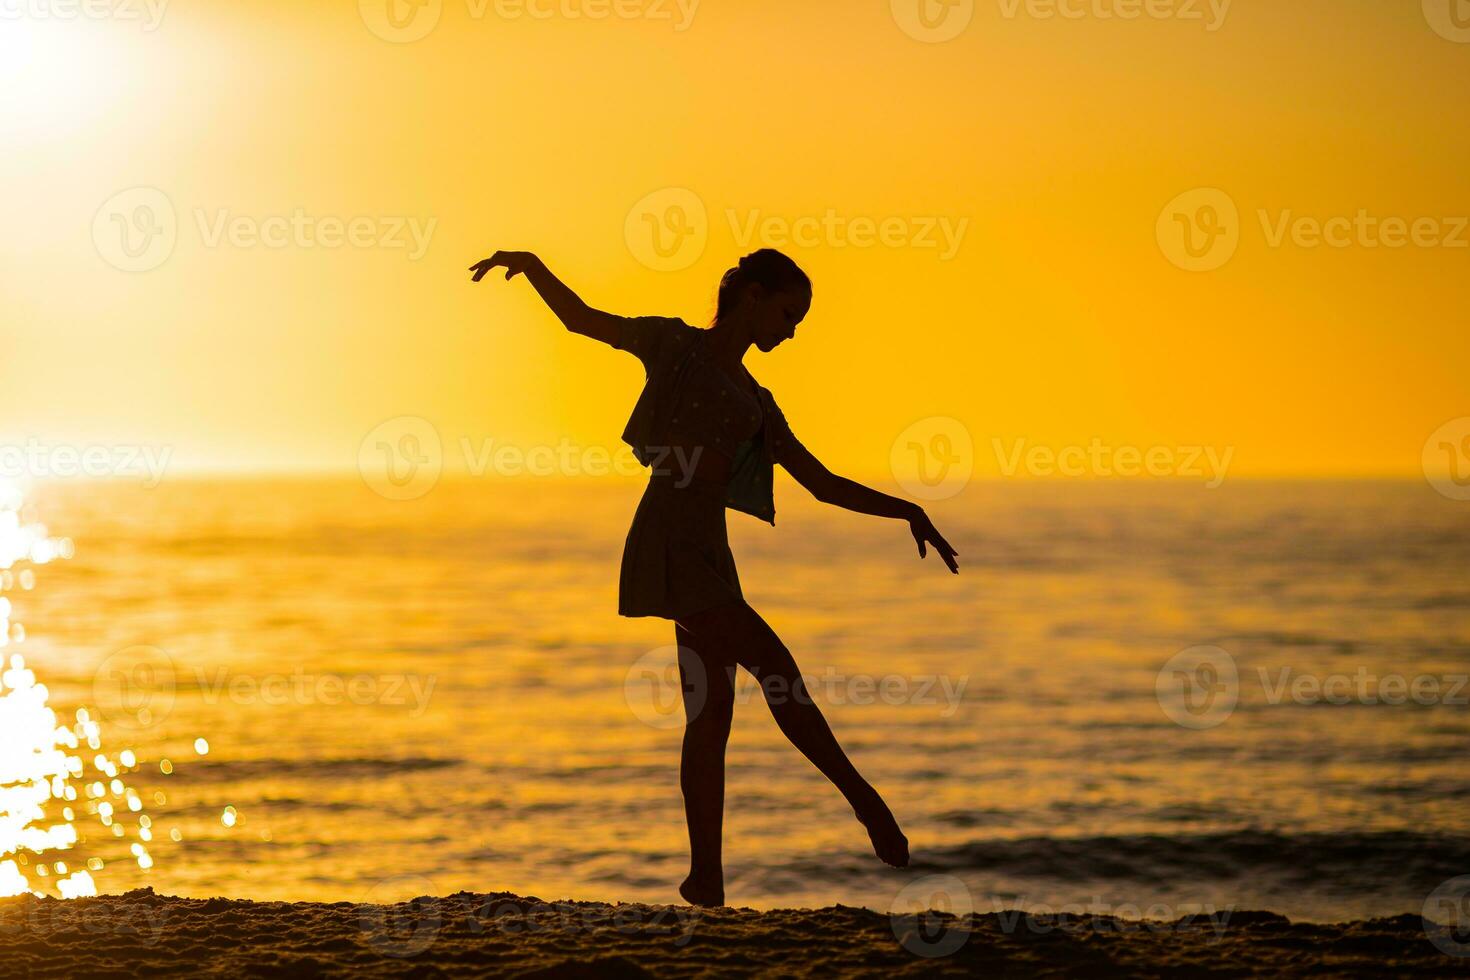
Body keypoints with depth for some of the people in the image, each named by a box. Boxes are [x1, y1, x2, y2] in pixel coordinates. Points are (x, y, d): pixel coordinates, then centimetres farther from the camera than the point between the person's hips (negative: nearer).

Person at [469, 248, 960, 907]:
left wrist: (907, 512, 12)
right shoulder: (678, 346, 7)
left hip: (707, 556, 8)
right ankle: (859, 795, 2)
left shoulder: (755, 403, 23)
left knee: (711, 718, 4)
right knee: (775, 668, -11)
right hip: (668, 542, -8)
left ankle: (706, 880, 5)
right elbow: (581, 318, 12)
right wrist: (531, 265, -5)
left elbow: (824, 485, 21)